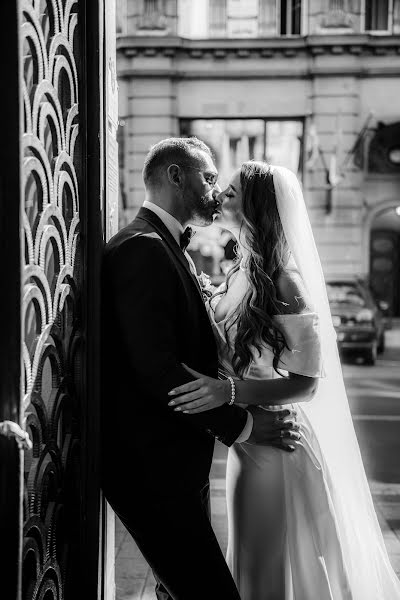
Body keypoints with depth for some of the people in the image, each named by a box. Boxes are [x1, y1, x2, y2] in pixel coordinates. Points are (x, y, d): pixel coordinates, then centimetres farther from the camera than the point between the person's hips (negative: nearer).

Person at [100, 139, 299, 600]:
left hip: (176, 462, 10)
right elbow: (156, 371, -23)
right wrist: (244, 426, -16)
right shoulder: (142, 248, -16)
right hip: (152, 464, -10)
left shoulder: (167, 248, 16)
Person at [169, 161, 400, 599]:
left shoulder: (285, 282, -20)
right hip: (246, 442, 8)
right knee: (249, 565, 22)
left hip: (279, 444, -8)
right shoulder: (239, 276, 4)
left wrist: (229, 392, -31)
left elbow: (305, 383, -19)